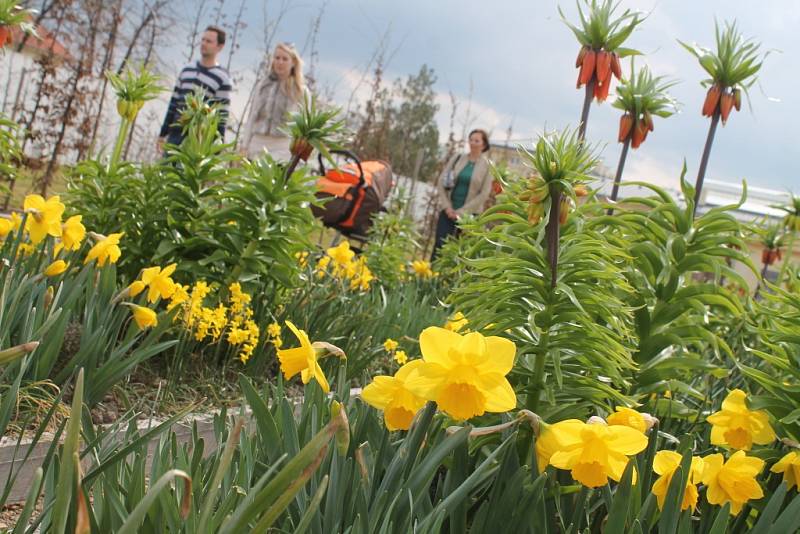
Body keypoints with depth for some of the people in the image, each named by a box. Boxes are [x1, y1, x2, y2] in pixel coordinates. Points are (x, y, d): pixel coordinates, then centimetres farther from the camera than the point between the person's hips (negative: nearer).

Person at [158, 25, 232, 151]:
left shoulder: (222, 78, -5)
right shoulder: (187, 70, 13)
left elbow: (222, 117, -8)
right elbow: (174, 103, 17)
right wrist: (163, 134, 14)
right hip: (175, 136, 6)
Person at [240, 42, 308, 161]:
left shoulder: (301, 91, 2)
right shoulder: (263, 86, 13)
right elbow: (251, 117, 14)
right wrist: (244, 146, 9)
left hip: (283, 148, -4)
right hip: (257, 144, 4)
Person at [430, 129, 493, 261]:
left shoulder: (487, 166, -1)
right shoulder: (457, 158, 6)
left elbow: (484, 194, -6)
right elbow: (441, 182, 5)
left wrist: (462, 211, -11)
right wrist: (447, 206, -7)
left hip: (469, 214, -2)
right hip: (448, 211, 2)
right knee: (439, 246, -6)